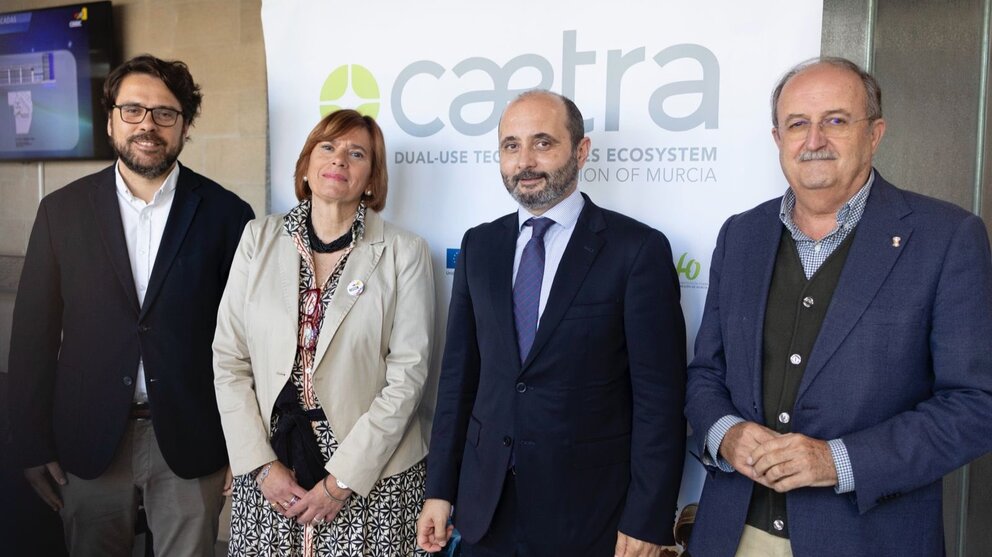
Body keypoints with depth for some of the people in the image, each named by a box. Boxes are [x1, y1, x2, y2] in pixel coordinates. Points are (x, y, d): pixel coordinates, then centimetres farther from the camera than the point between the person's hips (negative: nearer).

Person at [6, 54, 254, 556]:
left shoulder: (226, 214, -4)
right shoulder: (62, 210, 1)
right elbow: (34, 332, 3)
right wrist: (33, 445, 2)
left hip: (190, 444, -1)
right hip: (89, 443, 2)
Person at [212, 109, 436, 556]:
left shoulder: (404, 253, -6)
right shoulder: (259, 239, 2)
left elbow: (407, 374, -9)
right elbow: (228, 360, 1)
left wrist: (342, 480, -11)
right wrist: (261, 465, -5)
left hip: (372, 476, -2)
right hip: (269, 472, 2)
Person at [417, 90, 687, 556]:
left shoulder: (638, 249, -10)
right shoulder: (479, 246, 4)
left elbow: (659, 396, -10)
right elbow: (459, 373, 6)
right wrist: (440, 488, 5)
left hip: (588, 513, -4)